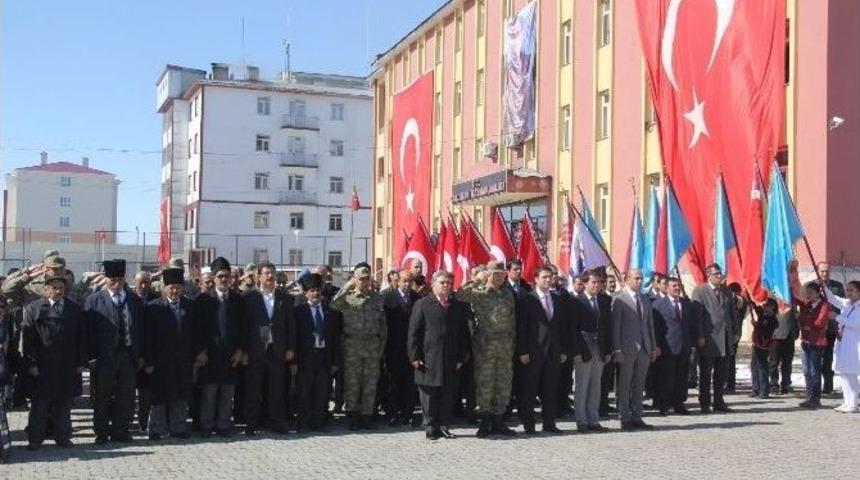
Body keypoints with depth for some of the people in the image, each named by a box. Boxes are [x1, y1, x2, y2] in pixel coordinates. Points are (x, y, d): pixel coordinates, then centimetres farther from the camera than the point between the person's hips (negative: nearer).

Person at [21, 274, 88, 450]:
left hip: (68, 367, 2)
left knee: (64, 403, 9)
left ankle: (63, 437, 18)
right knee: (39, 404, 4)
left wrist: (82, 362, 2)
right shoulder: (33, 309, 0)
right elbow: (27, 339, -3)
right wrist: (31, 363, -10)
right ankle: (35, 439, 13)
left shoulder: (75, 309, 7)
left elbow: (82, 337, 8)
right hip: (42, 367, -2)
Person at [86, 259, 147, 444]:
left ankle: (120, 431, 18)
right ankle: (101, 432, 18)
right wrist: (92, 356, -10)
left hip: (129, 355, 3)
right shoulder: (94, 300, -1)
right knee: (103, 397, 7)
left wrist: (141, 355, 4)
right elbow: (89, 330, -4)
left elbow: (142, 329, 9)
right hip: (104, 357, -2)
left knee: (126, 397, 7)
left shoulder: (135, 300, 7)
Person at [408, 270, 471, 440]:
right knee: (429, 395, 3)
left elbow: (464, 333, 11)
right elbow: (413, 332, -1)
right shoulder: (422, 304, 1)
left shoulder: (459, 306, 10)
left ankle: (444, 426, 15)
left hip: (451, 361, 3)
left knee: (448, 395, 5)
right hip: (429, 359, -3)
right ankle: (430, 427, 11)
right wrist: (415, 356, -7)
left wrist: (462, 356, 4)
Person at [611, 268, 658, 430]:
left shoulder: (645, 300, 14)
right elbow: (615, 326, -7)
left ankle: (636, 418, 17)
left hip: (644, 348, 6)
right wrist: (617, 350, -11)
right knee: (624, 385, 0)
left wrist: (653, 346, 12)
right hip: (627, 348, -6)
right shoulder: (619, 299, -4)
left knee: (639, 385, 10)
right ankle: (625, 419, 7)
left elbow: (650, 324, 17)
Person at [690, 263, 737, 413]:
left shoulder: (726, 292, 15)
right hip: (708, 339, -6)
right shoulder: (699, 291, -4)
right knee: (706, 374, 1)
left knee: (721, 374, 10)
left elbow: (732, 312, 18)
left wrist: (734, 332, 9)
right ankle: (705, 404, 7)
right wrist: (700, 337, -14)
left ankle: (718, 402, 18)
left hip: (725, 339, 6)